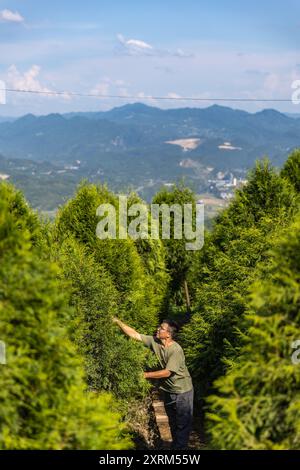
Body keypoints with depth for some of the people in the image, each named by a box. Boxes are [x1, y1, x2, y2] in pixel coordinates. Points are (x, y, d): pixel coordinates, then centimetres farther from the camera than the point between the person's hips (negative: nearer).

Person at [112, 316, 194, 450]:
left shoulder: (176, 350, -27)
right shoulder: (154, 341, -9)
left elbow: (167, 372, -26)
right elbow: (134, 334, -9)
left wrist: (146, 375, -23)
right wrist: (117, 321, -15)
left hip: (182, 391, -7)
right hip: (168, 390, 7)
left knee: (183, 423, 3)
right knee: (172, 423, 21)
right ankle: (175, 445, 37)